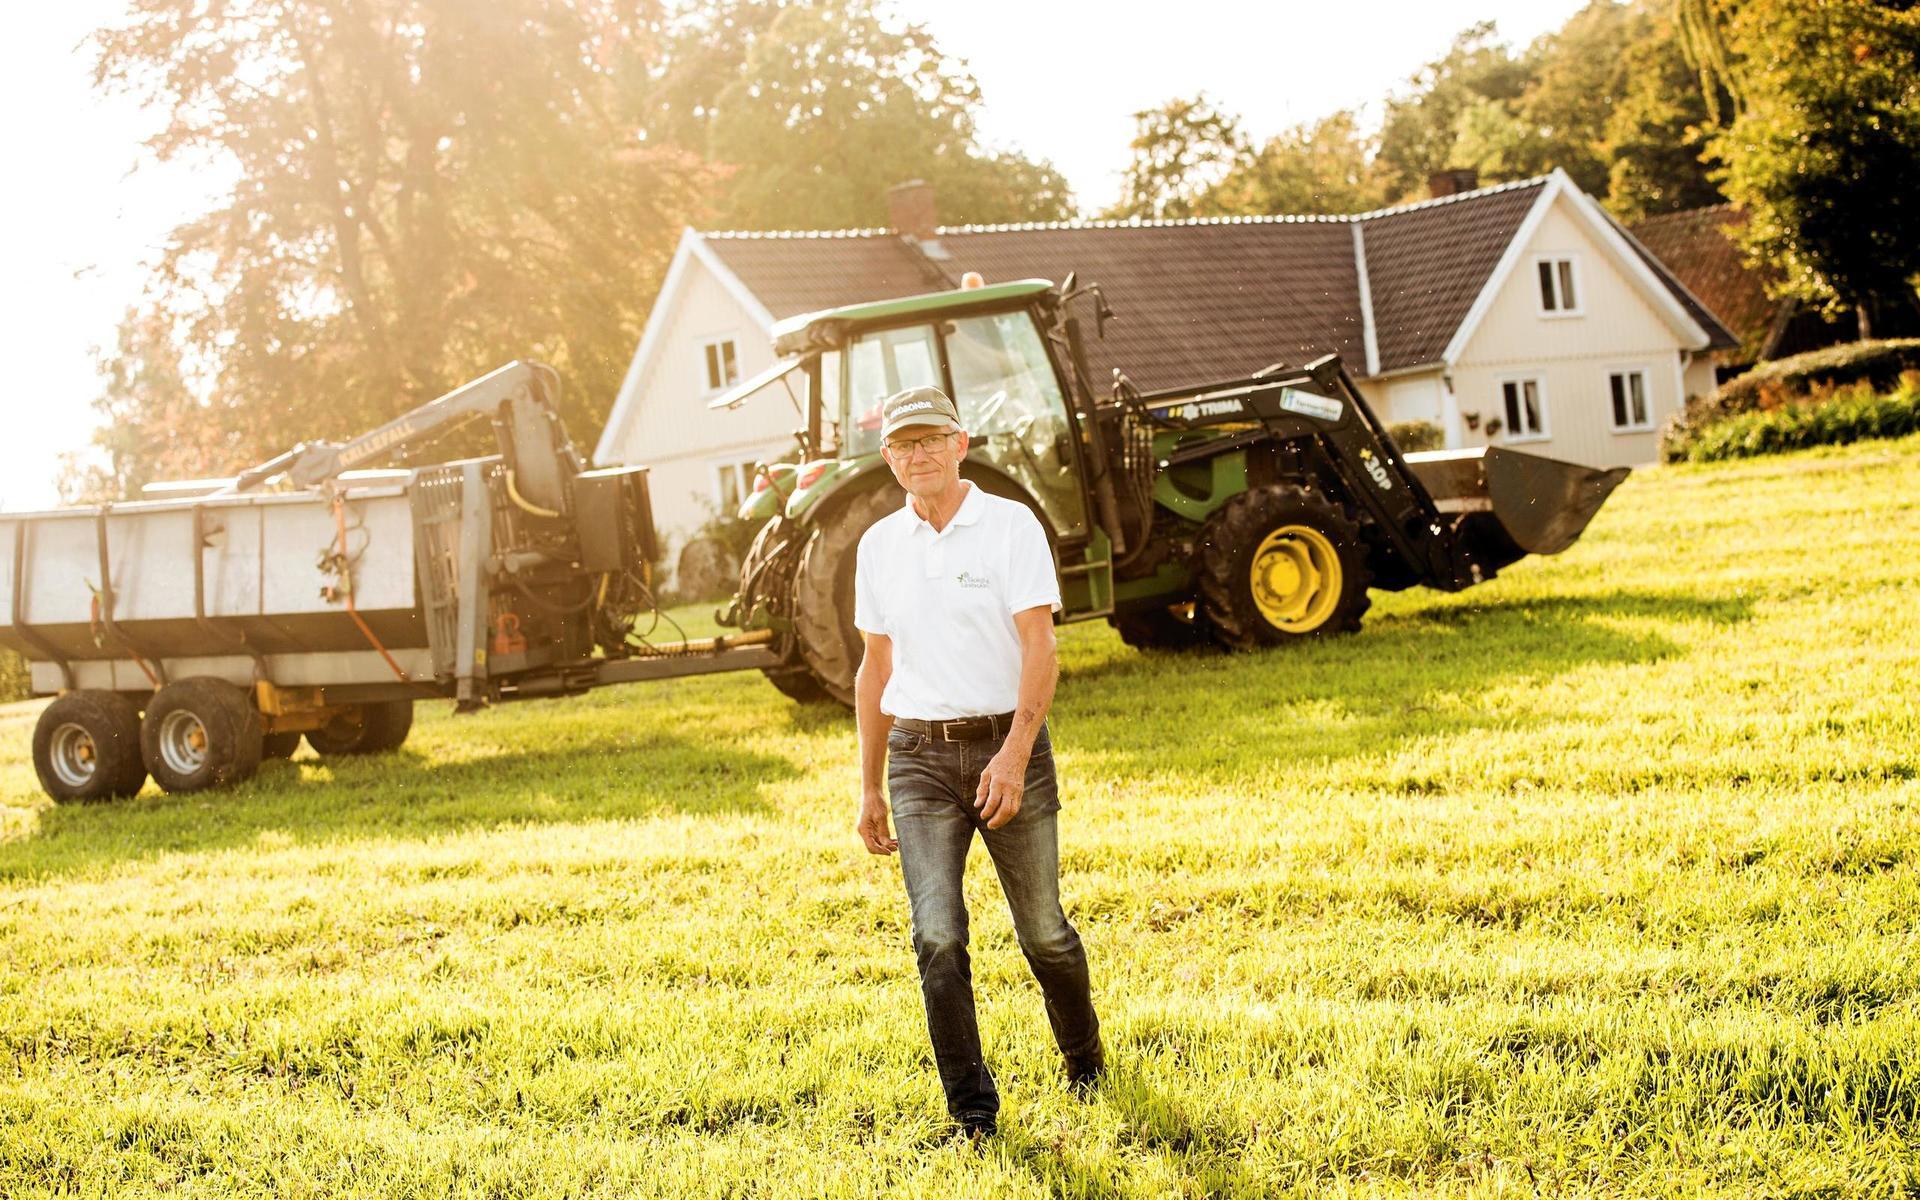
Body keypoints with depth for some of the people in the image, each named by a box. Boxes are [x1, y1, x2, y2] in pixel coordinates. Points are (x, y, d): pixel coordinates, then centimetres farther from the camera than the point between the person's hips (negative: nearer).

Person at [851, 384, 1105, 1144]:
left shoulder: (1010, 525, -5)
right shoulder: (880, 545, 9)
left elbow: (1039, 649, -12)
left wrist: (1014, 755, -24)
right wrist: (869, 788, 14)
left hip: (1007, 745, -3)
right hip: (919, 759, 3)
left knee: (1042, 930, 7)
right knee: (938, 938, -8)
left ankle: (1084, 1055, 34)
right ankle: (973, 1112, 1)